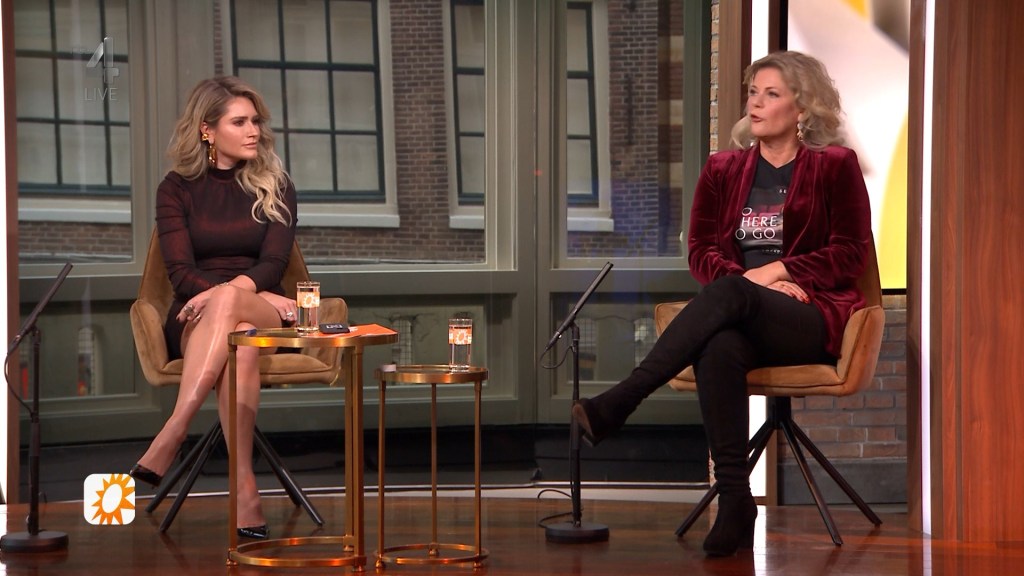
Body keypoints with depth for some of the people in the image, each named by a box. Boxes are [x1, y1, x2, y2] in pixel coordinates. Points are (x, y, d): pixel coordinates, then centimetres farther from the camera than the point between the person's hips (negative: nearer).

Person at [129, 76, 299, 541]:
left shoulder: (276, 187, 12)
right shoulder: (177, 188, 8)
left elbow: (273, 263, -2)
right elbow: (181, 273, -3)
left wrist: (232, 292, -25)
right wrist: (263, 297, -17)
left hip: (264, 317, 1)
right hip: (194, 320, 0)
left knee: (229, 301, -39)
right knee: (239, 343, -39)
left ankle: (171, 437, -51)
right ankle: (244, 486, -52)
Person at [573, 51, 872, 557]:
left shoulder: (835, 167, 8)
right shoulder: (723, 169, 18)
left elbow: (850, 254, 1)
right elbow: (701, 252, 12)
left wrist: (777, 271, -10)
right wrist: (751, 280, -8)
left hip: (814, 320, -3)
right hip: (741, 318, 3)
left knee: (729, 293, -36)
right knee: (718, 350, -37)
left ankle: (616, 405, -44)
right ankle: (734, 499, -40)